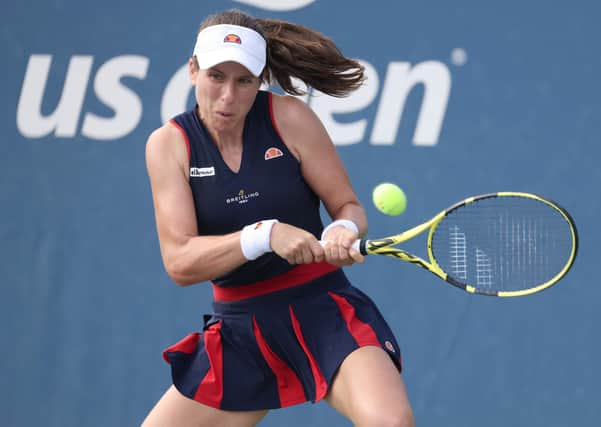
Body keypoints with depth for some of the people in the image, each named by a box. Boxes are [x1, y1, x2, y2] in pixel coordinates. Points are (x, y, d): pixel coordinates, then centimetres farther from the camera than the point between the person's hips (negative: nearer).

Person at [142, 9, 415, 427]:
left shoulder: (288, 118, -6)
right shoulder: (169, 144, -4)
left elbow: (349, 206, 0)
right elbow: (179, 261, -12)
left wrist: (344, 231, -25)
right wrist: (265, 235, -26)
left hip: (324, 310, -3)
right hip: (240, 327, 3)